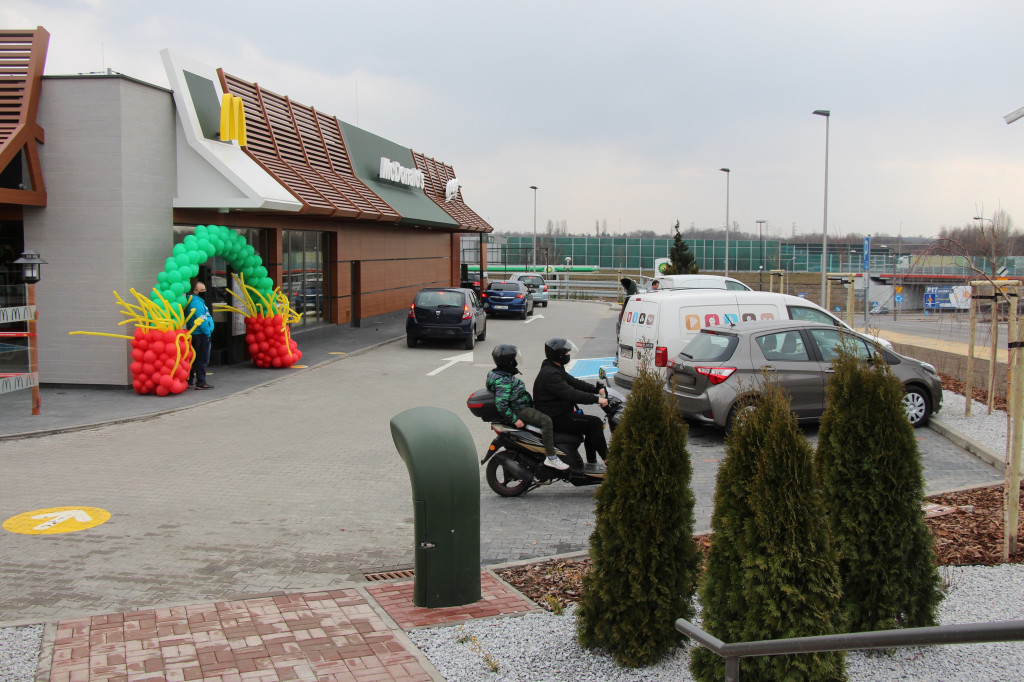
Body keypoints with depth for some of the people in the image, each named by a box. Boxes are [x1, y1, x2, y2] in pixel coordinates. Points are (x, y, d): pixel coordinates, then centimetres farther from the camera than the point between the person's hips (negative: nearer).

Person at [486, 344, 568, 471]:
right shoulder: (503, 381, -21)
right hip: (519, 410, -11)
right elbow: (500, 404, -27)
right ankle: (551, 458, -29)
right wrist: (515, 419, -25)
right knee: (546, 420, -27)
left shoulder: (505, 375, 12)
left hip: (523, 406, 11)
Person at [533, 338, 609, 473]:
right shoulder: (550, 374, -22)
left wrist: (597, 390, 9)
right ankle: (608, 460, -6)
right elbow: (570, 393, -29)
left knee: (592, 424, 17)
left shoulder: (556, 369, 13)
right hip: (556, 419, -11)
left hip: (561, 414, 11)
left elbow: (574, 382, 18)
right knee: (595, 423, -12)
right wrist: (596, 399, -27)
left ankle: (591, 463, 19)